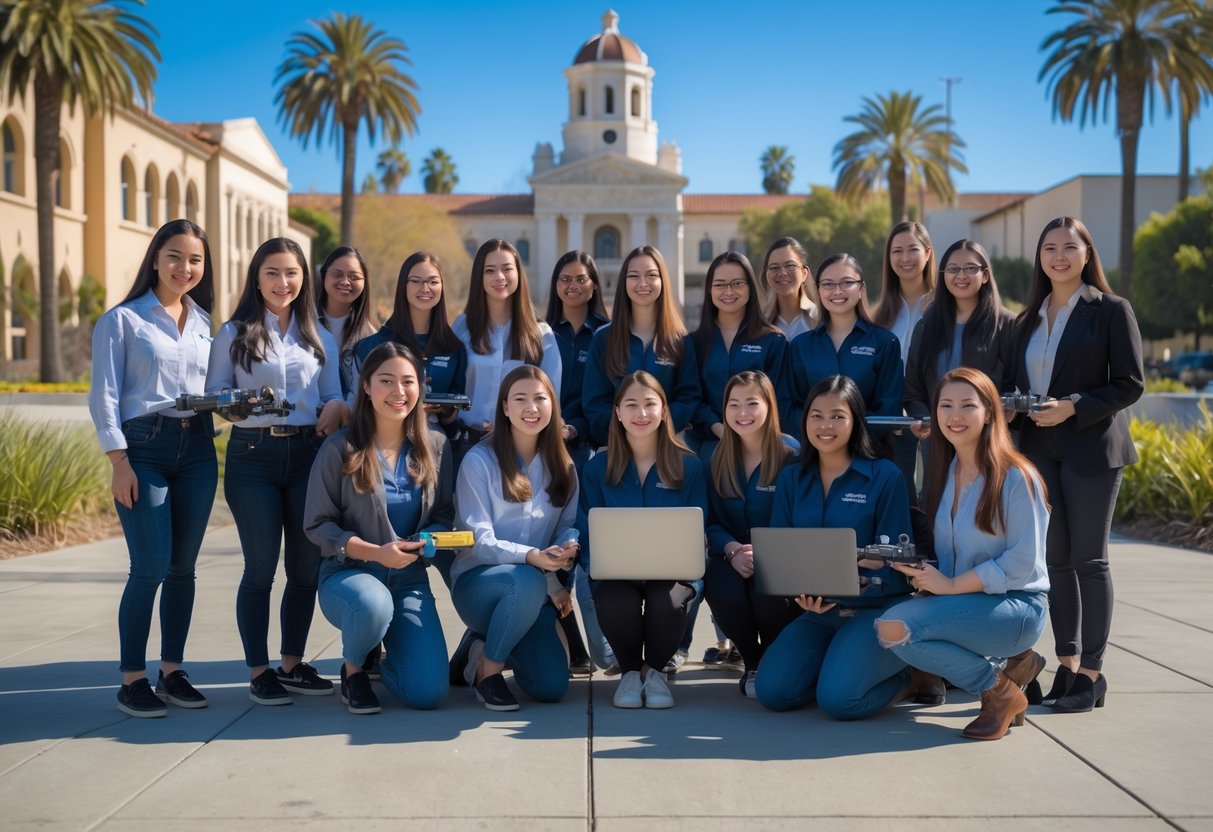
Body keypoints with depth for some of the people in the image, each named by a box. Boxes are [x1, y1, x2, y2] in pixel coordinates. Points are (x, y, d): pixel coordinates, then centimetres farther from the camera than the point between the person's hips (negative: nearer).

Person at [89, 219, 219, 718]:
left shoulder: (204, 323, 14)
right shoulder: (122, 320, 0)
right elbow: (104, 396, -5)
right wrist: (119, 463, -12)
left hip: (197, 449, 5)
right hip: (145, 448, -5)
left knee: (183, 567, 7)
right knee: (150, 568, -8)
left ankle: (172, 671, 18)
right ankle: (131, 680, 4)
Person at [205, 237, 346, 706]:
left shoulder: (319, 336, 13)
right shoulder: (234, 333, 4)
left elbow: (334, 394, 12)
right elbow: (213, 392, 1)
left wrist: (336, 408, -11)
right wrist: (232, 407, -20)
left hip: (308, 454, 3)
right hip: (252, 456, -3)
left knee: (306, 565, 6)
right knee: (261, 566, 0)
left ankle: (293, 663, 21)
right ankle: (259, 671, 11)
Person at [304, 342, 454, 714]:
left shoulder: (435, 445, 2)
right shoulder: (339, 448, -9)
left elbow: (444, 515, 7)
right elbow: (317, 525, -7)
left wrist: (426, 541, -16)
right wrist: (374, 552, -20)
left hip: (409, 578, 3)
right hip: (348, 573, -3)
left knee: (428, 693, -13)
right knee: (374, 604, -41)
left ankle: (385, 659, 26)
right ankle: (353, 669, -3)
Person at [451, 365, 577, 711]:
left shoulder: (562, 465, 8)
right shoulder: (479, 461, -7)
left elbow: (568, 526, 7)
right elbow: (479, 540, -14)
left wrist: (567, 547, -19)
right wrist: (530, 556, -32)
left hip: (536, 592, 5)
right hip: (477, 582, -4)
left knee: (552, 687, -15)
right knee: (528, 580, -39)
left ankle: (488, 645, 18)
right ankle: (487, 668, -12)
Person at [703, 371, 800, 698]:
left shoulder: (792, 456, -7)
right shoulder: (716, 457, 5)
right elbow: (710, 521, 5)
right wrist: (733, 550, -16)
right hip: (731, 556, 3)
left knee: (767, 594, -35)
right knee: (723, 591, -31)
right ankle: (753, 664, 1)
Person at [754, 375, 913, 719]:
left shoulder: (886, 476, -5)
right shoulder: (790, 479, 9)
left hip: (877, 608, -4)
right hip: (818, 613, 4)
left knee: (838, 698, -24)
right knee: (771, 690, -16)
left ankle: (901, 670, 7)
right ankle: (835, 662, 13)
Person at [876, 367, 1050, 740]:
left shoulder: (1016, 477, -12)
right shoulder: (943, 473, 9)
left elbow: (1023, 561, -17)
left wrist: (951, 585, -21)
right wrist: (921, 571, -9)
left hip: (1015, 607, -8)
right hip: (964, 606, 8)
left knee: (895, 627, -27)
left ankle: (999, 690, -5)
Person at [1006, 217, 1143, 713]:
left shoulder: (1111, 311, -2)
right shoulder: (1028, 320, 14)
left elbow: (1130, 384, -7)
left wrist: (1074, 407, -18)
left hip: (1090, 449, -5)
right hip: (1039, 448, 5)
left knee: (1088, 560, -2)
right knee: (1056, 559, 7)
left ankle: (1091, 674, 6)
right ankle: (1066, 666, 16)